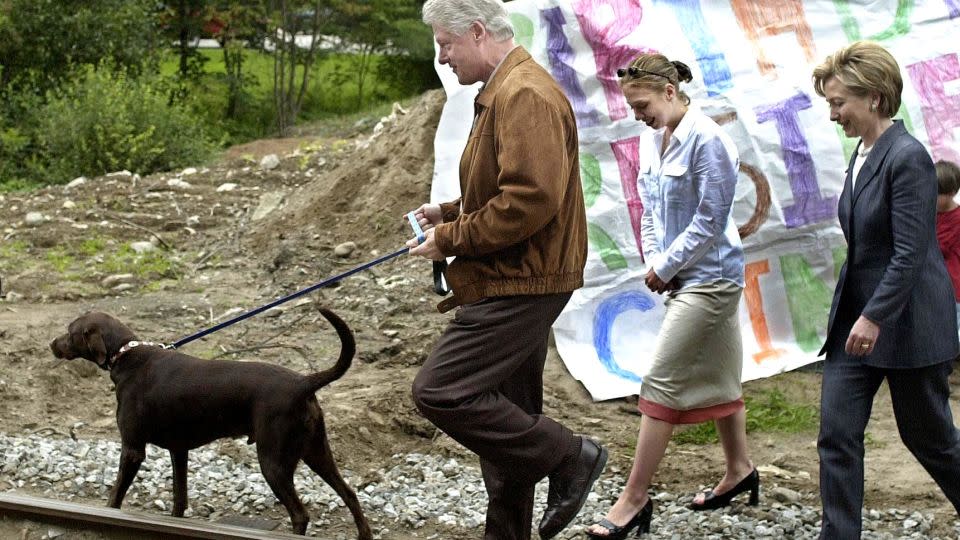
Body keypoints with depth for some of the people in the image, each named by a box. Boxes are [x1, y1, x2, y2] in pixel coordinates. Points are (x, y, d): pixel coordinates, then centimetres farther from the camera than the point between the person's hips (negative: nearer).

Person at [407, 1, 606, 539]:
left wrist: (450, 240, -17)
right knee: (506, 417, 14)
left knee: (440, 391, -15)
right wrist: (449, 212, 11)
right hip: (518, 280, 11)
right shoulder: (504, 92, 17)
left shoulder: (525, 96, -17)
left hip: (520, 286, -11)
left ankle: (569, 457, -6)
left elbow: (530, 200, -26)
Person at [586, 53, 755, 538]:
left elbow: (710, 220, -18)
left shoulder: (706, 140, -19)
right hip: (681, 277, 8)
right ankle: (740, 471, 33)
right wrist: (653, 263, 0)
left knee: (661, 383, -9)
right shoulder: (650, 138, 6)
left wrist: (665, 267, -11)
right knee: (716, 376, 19)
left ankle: (635, 498, -4)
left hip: (708, 277, -8)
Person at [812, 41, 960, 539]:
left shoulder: (907, 158, -18)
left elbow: (910, 253, -22)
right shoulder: (862, 155, 8)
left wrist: (874, 319, -24)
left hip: (907, 325, -8)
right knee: (836, 433, 1)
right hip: (855, 318, 8)